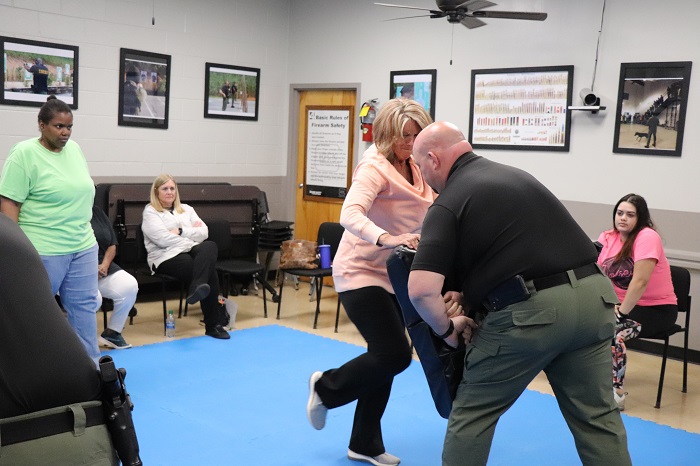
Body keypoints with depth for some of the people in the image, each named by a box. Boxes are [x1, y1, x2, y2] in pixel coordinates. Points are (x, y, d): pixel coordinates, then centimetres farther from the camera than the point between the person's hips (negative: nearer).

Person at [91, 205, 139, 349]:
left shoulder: (98, 212, 15)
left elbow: (112, 245, 15)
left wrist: (105, 264, -4)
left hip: (102, 268, 6)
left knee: (130, 286, -19)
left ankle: (112, 333, -2)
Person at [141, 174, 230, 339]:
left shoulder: (186, 209, 22)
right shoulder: (150, 212, 5)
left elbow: (204, 233, 7)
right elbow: (164, 239, -11)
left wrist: (181, 231, -7)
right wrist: (192, 234, -8)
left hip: (191, 251, 5)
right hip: (166, 257, -5)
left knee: (210, 246, -32)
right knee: (209, 271, -29)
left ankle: (197, 289, -41)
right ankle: (214, 323, -30)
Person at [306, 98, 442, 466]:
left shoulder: (414, 170, 6)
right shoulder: (375, 168, -19)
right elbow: (350, 214, -35)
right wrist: (386, 239, -50)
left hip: (393, 274, 8)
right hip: (361, 272, -8)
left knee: (386, 356, 10)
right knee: (395, 355, -14)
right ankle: (326, 387, 14)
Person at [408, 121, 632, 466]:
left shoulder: (447, 204, -4)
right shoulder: (517, 175, 18)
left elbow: (421, 290, -17)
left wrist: (447, 329, 2)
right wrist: (469, 294, 26)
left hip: (531, 311, -7)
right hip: (593, 295, 7)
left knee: (473, 413, 13)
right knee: (598, 417, 17)